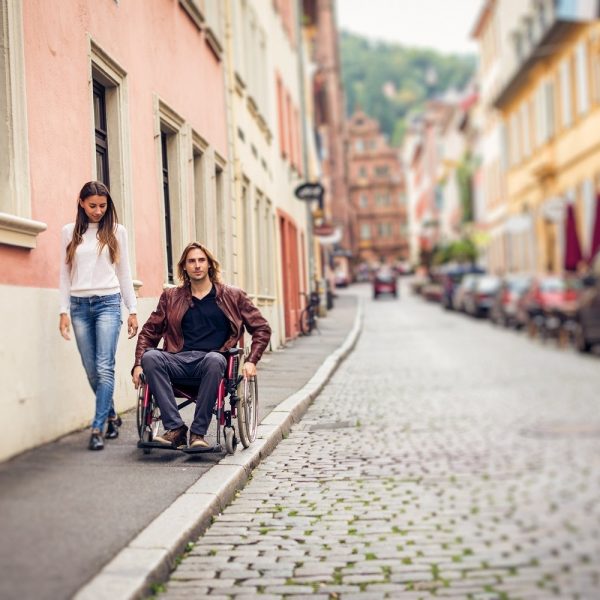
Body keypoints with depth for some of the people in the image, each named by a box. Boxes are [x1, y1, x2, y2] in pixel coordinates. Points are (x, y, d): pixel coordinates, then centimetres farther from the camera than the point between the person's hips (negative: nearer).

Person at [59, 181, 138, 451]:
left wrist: (132, 310, 6)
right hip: (79, 305, 2)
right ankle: (112, 416, 24)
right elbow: (65, 273, 10)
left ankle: (97, 428, -11)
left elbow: (124, 272, 9)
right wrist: (64, 311, 3)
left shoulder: (117, 231, 6)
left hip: (107, 302, -2)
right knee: (91, 370, 5)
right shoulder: (69, 232, 8)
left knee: (105, 367, -12)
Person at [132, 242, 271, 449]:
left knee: (214, 360, -38)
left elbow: (262, 329, 15)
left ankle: (198, 433, -33)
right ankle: (175, 428, -33)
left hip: (212, 358, -2)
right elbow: (149, 332, 18)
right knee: (150, 357, -30)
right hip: (179, 360, 2)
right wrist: (138, 363, 2)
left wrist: (251, 361, 0)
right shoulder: (171, 297, 20)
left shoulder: (232, 296, 15)